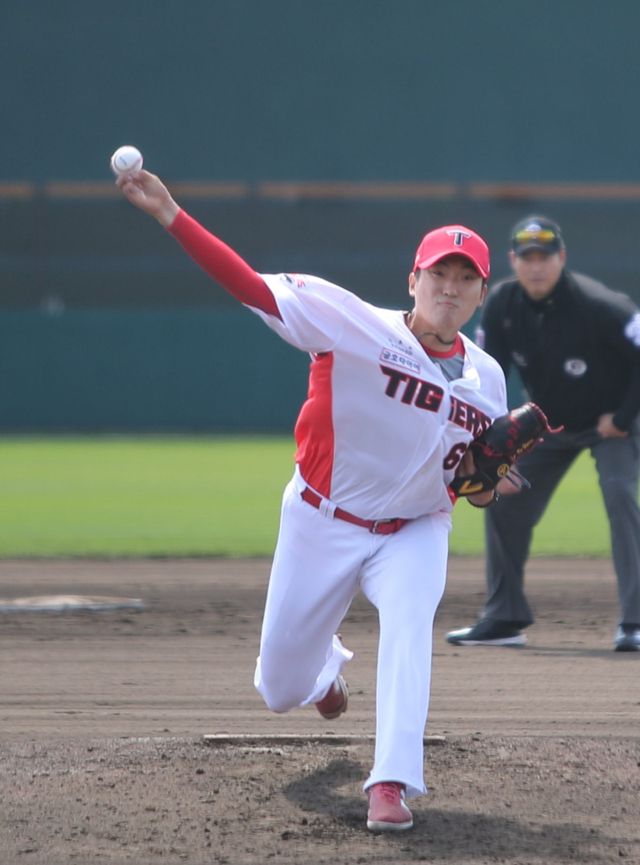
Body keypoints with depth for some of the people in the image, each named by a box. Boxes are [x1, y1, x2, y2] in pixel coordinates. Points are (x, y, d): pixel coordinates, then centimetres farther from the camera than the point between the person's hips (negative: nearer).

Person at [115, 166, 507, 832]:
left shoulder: (486, 380, -3)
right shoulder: (357, 326, -17)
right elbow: (250, 285, -26)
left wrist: (485, 483, -17)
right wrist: (170, 216, -37)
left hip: (413, 531, 1)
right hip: (322, 522, -1)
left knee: (408, 620, -31)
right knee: (281, 689, 9)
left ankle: (391, 784, -32)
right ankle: (325, 668, 49)